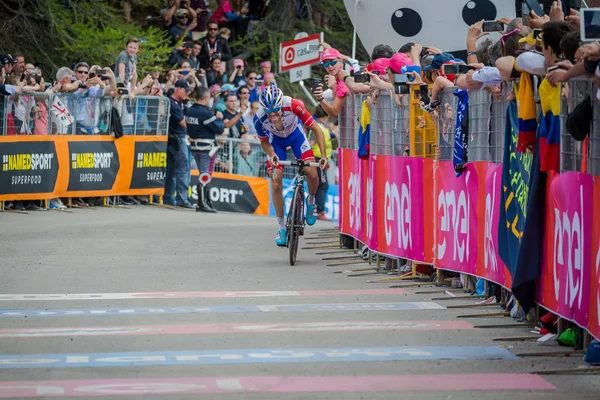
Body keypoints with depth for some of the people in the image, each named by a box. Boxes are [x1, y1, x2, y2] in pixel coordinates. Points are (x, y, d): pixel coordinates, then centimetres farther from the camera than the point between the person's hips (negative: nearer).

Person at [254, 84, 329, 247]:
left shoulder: (293, 105, -39)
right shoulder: (259, 118, -33)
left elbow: (316, 128, -28)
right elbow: (264, 142, -13)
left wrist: (324, 155, -35)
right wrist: (271, 155, -35)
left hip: (296, 134, 0)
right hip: (276, 140, 0)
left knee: (312, 174, -17)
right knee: (276, 185, -9)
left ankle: (311, 201, 16)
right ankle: (282, 228, 6)